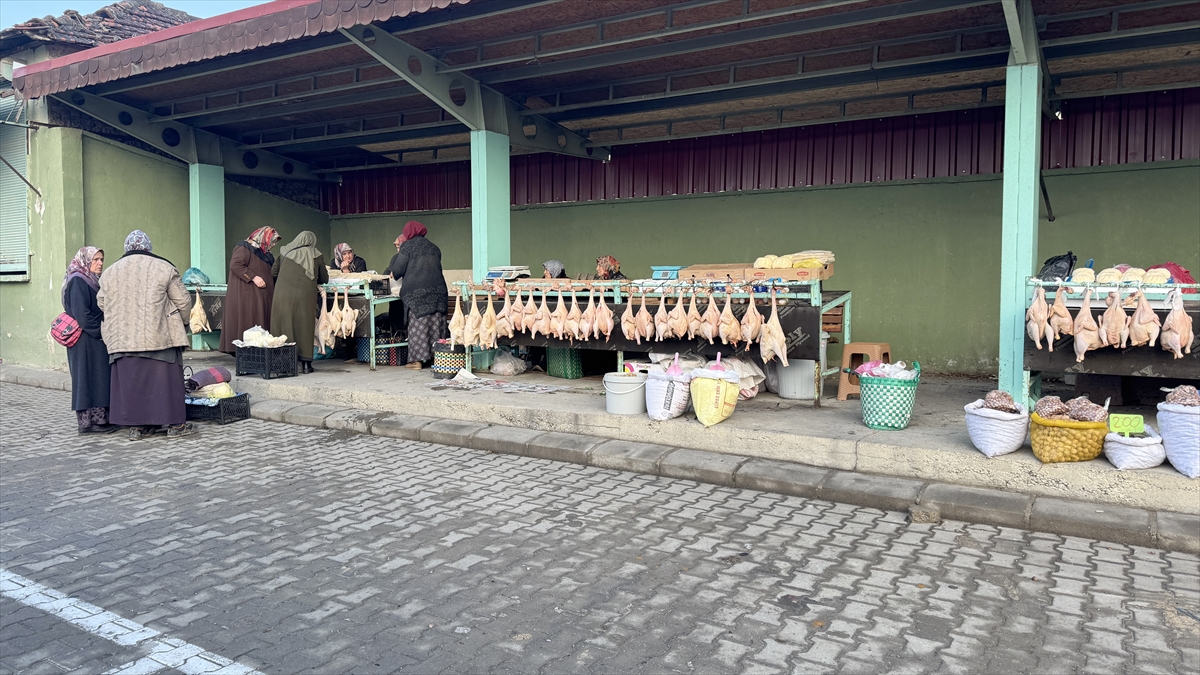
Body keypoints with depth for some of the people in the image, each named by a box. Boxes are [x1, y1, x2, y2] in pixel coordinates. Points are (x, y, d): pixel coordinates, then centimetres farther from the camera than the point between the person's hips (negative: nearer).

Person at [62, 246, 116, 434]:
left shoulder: (92, 281, 16)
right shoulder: (77, 281, -11)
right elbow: (81, 314, -19)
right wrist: (100, 332, -15)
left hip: (96, 340, 9)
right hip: (85, 339, -9)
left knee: (98, 379, 10)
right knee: (89, 377, -5)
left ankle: (99, 418, 15)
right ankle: (89, 422, -1)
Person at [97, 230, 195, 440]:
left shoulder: (110, 272, 10)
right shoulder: (163, 267, -2)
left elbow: (101, 303, 18)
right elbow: (183, 300, -1)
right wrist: (182, 321, 16)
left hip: (123, 339, 4)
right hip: (159, 336, -4)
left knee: (131, 379, 9)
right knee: (166, 377, 1)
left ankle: (135, 425, 14)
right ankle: (175, 424, 4)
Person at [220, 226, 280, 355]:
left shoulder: (264, 253, 22)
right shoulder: (244, 248, -6)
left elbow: (272, 273, 32)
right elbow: (235, 265, -18)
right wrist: (253, 277, -21)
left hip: (261, 298, 9)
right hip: (245, 297, -9)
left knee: (261, 327, 2)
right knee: (246, 324, -11)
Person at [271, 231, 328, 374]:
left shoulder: (284, 252, 12)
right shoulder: (316, 256, 9)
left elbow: (273, 272, 16)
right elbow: (324, 279, 15)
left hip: (283, 295, 1)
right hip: (305, 296, -1)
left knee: (284, 325, 7)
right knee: (303, 326, 6)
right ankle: (305, 363, 6)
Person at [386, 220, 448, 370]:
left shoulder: (407, 246, 1)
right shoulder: (433, 247, 17)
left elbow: (398, 270, -2)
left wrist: (393, 274, 21)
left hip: (417, 291, -5)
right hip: (438, 289, 5)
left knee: (417, 326, -1)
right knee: (437, 325, 6)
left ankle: (417, 360, -1)